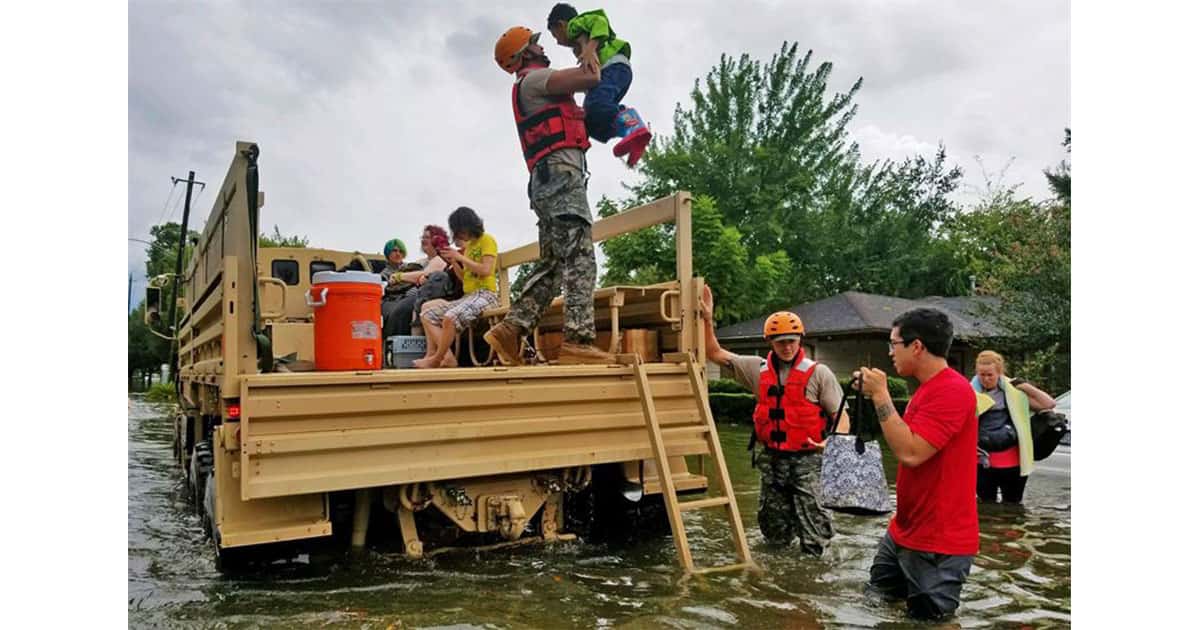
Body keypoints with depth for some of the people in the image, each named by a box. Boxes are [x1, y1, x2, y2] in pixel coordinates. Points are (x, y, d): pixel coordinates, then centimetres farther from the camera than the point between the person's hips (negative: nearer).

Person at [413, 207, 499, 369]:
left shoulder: (487, 240, -2)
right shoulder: (468, 245, 21)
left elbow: (486, 270, -16)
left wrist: (460, 257, -11)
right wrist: (453, 262, 5)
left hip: (485, 294, -9)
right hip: (467, 295, 9)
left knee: (450, 317, -33)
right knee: (428, 315, 0)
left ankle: (436, 359, -14)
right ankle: (448, 358, -14)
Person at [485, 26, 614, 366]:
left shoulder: (539, 88, 33)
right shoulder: (532, 80, 2)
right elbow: (587, 77, -8)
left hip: (549, 182, 10)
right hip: (560, 173, -10)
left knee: (552, 264, 7)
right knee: (579, 258, -17)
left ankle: (510, 329, 0)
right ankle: (578, 340, -24)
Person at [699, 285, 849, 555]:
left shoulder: (818, 373, -4)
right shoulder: (758, 369, 5)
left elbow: (841, 417, -5)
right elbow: (715, 353, 8)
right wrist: (707, 319, -3)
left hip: (806, 459, -3)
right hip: (772, 459, 4)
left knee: (814, 547, -1)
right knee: (775, 536, 15)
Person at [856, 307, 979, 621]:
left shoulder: (953, 390, -22)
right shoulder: (927, 387, 11)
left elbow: (910, 453, -29)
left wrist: (881, 396, -24)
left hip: (938, 543, -10)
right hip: (904, 531, 10)